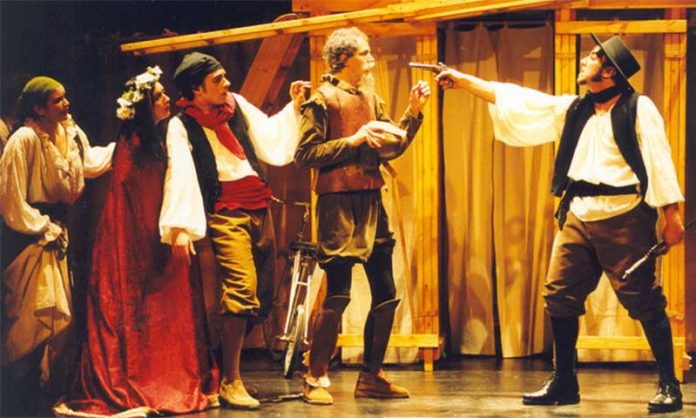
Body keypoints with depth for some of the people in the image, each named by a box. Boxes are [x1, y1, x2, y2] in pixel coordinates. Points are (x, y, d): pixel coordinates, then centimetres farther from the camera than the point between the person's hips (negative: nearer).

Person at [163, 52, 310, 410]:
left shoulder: (237, 106, 11)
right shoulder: (182, 125, -5)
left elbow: (271, 141, 15)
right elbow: (180, 176, -15)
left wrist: (293, 107, 8)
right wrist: (180, 227, -25)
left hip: (260, 210, 7)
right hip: (225, 215, -7)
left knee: (263, 293, 7)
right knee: (242, 287, -21)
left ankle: (228, 357, 23)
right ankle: (230, 382, -17)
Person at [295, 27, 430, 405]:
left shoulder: (370, 99, 16)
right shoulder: (322, 99, -4)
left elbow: (392, 148, 13)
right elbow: (305, 154, -10)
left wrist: (413, 112, 5)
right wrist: (353, 140, -15)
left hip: (371, 202, 7)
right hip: (338, 202, -7)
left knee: (386, 295, 7)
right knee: (338, 295, -8)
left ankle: (371, 376, 16)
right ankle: (316, 378, 1)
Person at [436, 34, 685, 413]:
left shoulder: (638, 109, -4)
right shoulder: (573, 109, 14)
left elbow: (659, 163, -8)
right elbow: (518, 101, 15)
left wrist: (672, 216, -13)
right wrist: (464, 80, 13)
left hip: (623, 218, -7)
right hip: (579, 217, 7)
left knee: (644, 301, -5)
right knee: (560, 295, 4)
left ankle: (668, 385, 2)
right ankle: (564, 383, 15)